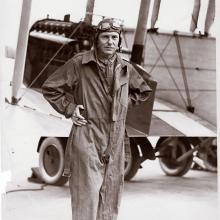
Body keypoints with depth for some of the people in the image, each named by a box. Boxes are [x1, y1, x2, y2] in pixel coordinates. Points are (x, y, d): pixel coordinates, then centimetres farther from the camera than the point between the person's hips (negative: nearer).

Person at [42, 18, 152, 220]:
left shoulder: (126, 69, 8)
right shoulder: (79, 64, -4)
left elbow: (144, 91, 27)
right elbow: (50, 88, 4)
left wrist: (124, 102, 13)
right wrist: (69, 109, -4)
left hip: (115, 143, 5)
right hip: (87, 140, -5)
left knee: (110, 203, 11)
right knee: (87, 197, -7)